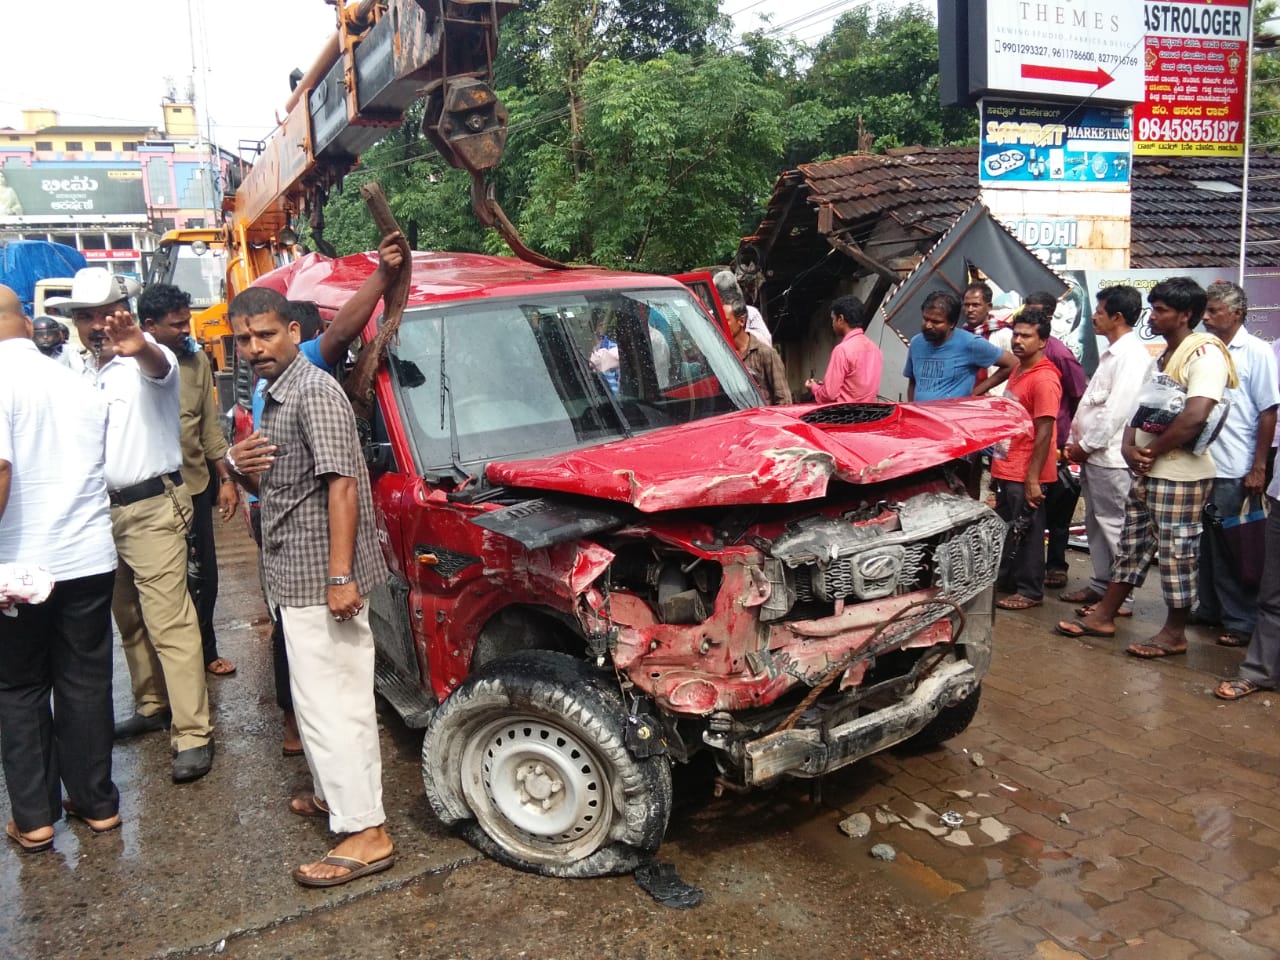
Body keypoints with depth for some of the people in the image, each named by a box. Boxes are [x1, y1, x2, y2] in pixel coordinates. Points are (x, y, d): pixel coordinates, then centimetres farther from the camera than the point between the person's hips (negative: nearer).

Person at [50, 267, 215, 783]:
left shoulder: (148, 360, -10)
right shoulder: (83, 372, 13)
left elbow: (159, 367, -35)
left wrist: (140, 348, -59)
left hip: (152, 507, -7)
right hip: (104, 509, 8)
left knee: (169, 621, -10)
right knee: (129, 621, 16)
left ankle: (193, 733, -7)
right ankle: (152, 706, 31)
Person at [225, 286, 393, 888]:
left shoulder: (314, 392, -15)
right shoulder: (275, 396, 16)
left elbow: (341, 484, -23)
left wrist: (341, 577, -27)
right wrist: (249, 473, 5)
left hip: (319, 580, -10)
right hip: (297, 578, 10)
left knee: (329, 701, -7)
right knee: (321, 696, 20)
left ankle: (366, 833, 0)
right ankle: (337, 794, 35)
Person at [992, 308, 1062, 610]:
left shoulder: (1044, 379, -17)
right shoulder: (1018, 370, 11)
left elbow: (1044, 432, -20)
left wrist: (1033, 479, -21)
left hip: (1026, 474, -9)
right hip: (1006, 469, 9)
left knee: (1026, 533, 3)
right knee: (1005, 529, 18)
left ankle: (1030, 591, 15)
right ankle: (1005, 580, 32)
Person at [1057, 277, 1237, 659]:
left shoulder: (1205, 354, -14)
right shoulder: (1164, 356, 16)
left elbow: (1195, 417, -25)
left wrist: (1152, 451, -15)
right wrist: (1130, 447, -1)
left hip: (1179, 475, -9)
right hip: (1145, 471, 9)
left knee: (1176, 553, 1)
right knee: (1132, 545, 16)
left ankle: (1174, 633, 14)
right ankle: (1103, 616, 24)